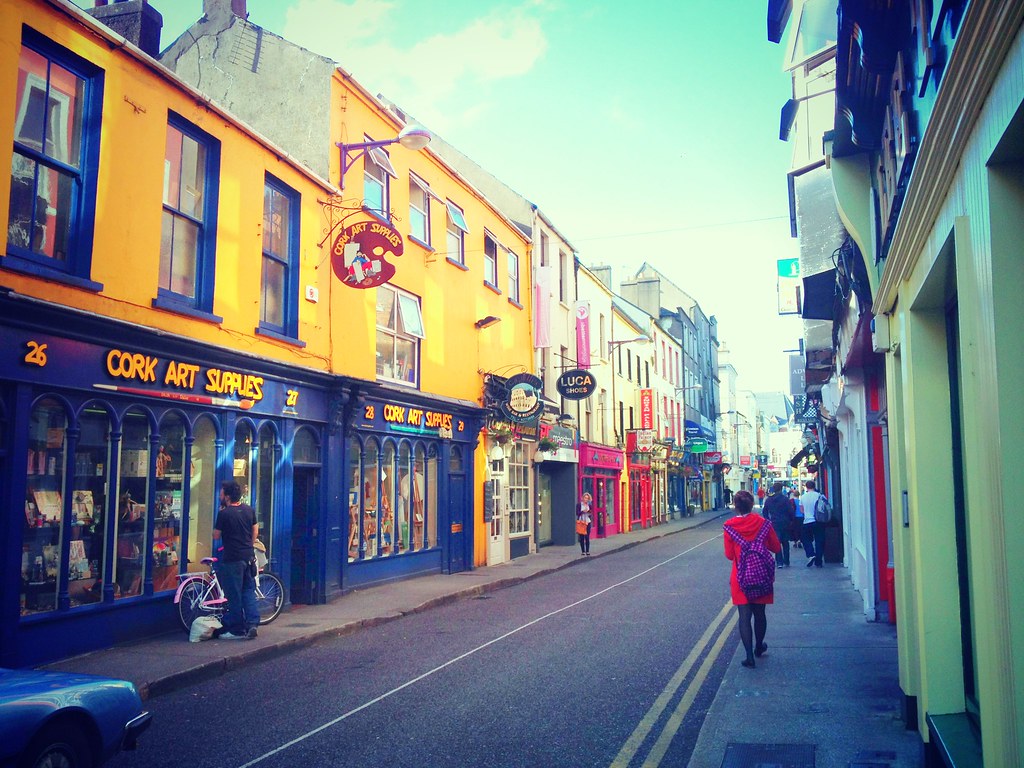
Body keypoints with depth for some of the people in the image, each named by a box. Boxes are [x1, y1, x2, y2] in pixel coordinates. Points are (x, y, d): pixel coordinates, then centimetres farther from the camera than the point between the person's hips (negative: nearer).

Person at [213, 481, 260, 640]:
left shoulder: (224, 514, -14)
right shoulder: (249, 510, 5)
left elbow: (216, 535, -4)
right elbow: (255, 531, 13)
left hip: (232, 559, -6)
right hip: (249, 557, 6)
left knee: (234, 595, 2)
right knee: (249, 591, 13)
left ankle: (237, 630, 8)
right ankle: (252, 624, 6)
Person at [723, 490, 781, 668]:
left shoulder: (729, 526, -11)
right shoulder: (763, 523, -9)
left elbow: (729, 555, -5)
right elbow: (776, 547, -1)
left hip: (740, 578, -1)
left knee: (744, 615, 2)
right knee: (759, 613, 17)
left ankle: (749, 655, -3)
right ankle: (759, 647, 35)